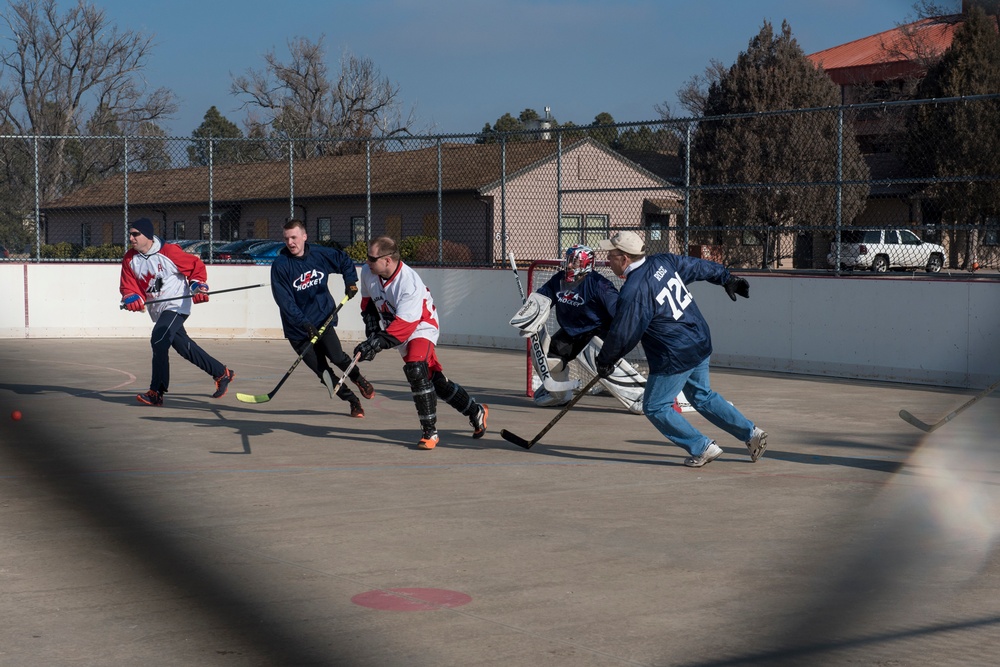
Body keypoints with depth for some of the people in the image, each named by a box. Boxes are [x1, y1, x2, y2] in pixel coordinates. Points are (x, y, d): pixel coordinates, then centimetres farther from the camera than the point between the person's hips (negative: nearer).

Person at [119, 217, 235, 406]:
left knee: (158, 341, -22)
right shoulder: (130, 259, 0)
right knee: (184, 346, 12)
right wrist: (132, 298, -21)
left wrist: (198, 286, -20)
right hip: (158, 310, 7)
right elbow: (127, 286, -1)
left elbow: (196, 265, -8)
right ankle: (222, 374, 27)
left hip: (177, 304, -7)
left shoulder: (169, 252, -17)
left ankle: (156, 392, -18)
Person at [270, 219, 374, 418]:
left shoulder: (320, 254, -4)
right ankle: (353, 401, 15)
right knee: (323, 372, -3)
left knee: (337, 357, -18)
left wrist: (351, 282, 3)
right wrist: (304, 324, -24)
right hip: (297, 328, -1)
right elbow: (284, 301, -17)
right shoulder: (280, 265, -12)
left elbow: (345, 260, 16)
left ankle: (358, 378, 14)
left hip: (323, 318, 1)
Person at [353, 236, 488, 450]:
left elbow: (403, 327, -36)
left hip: (421, 328, -7)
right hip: (396, 329, 7)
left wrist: (376, 344, -40)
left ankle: (430, 431, -19)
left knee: (416, 370, -28)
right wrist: (372, 330, -3)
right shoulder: (368, 272, -13)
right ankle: (476, 411, 27)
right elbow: (368, 302, 7)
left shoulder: (410, 285, -33)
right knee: (433, 378, 10)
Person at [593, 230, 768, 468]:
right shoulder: (664, 262, 0)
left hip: (675, 357, -9)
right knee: (703, 397, 25)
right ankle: (751, 433, 25)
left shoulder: (633, 292, -23)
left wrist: (604, 360, 0)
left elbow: (623, 334, -17)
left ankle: (703, 448, 8)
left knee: (655, 407, 7)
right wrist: (727, 278, 30)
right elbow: (700, 266, 14)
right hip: (701, 342, 9)